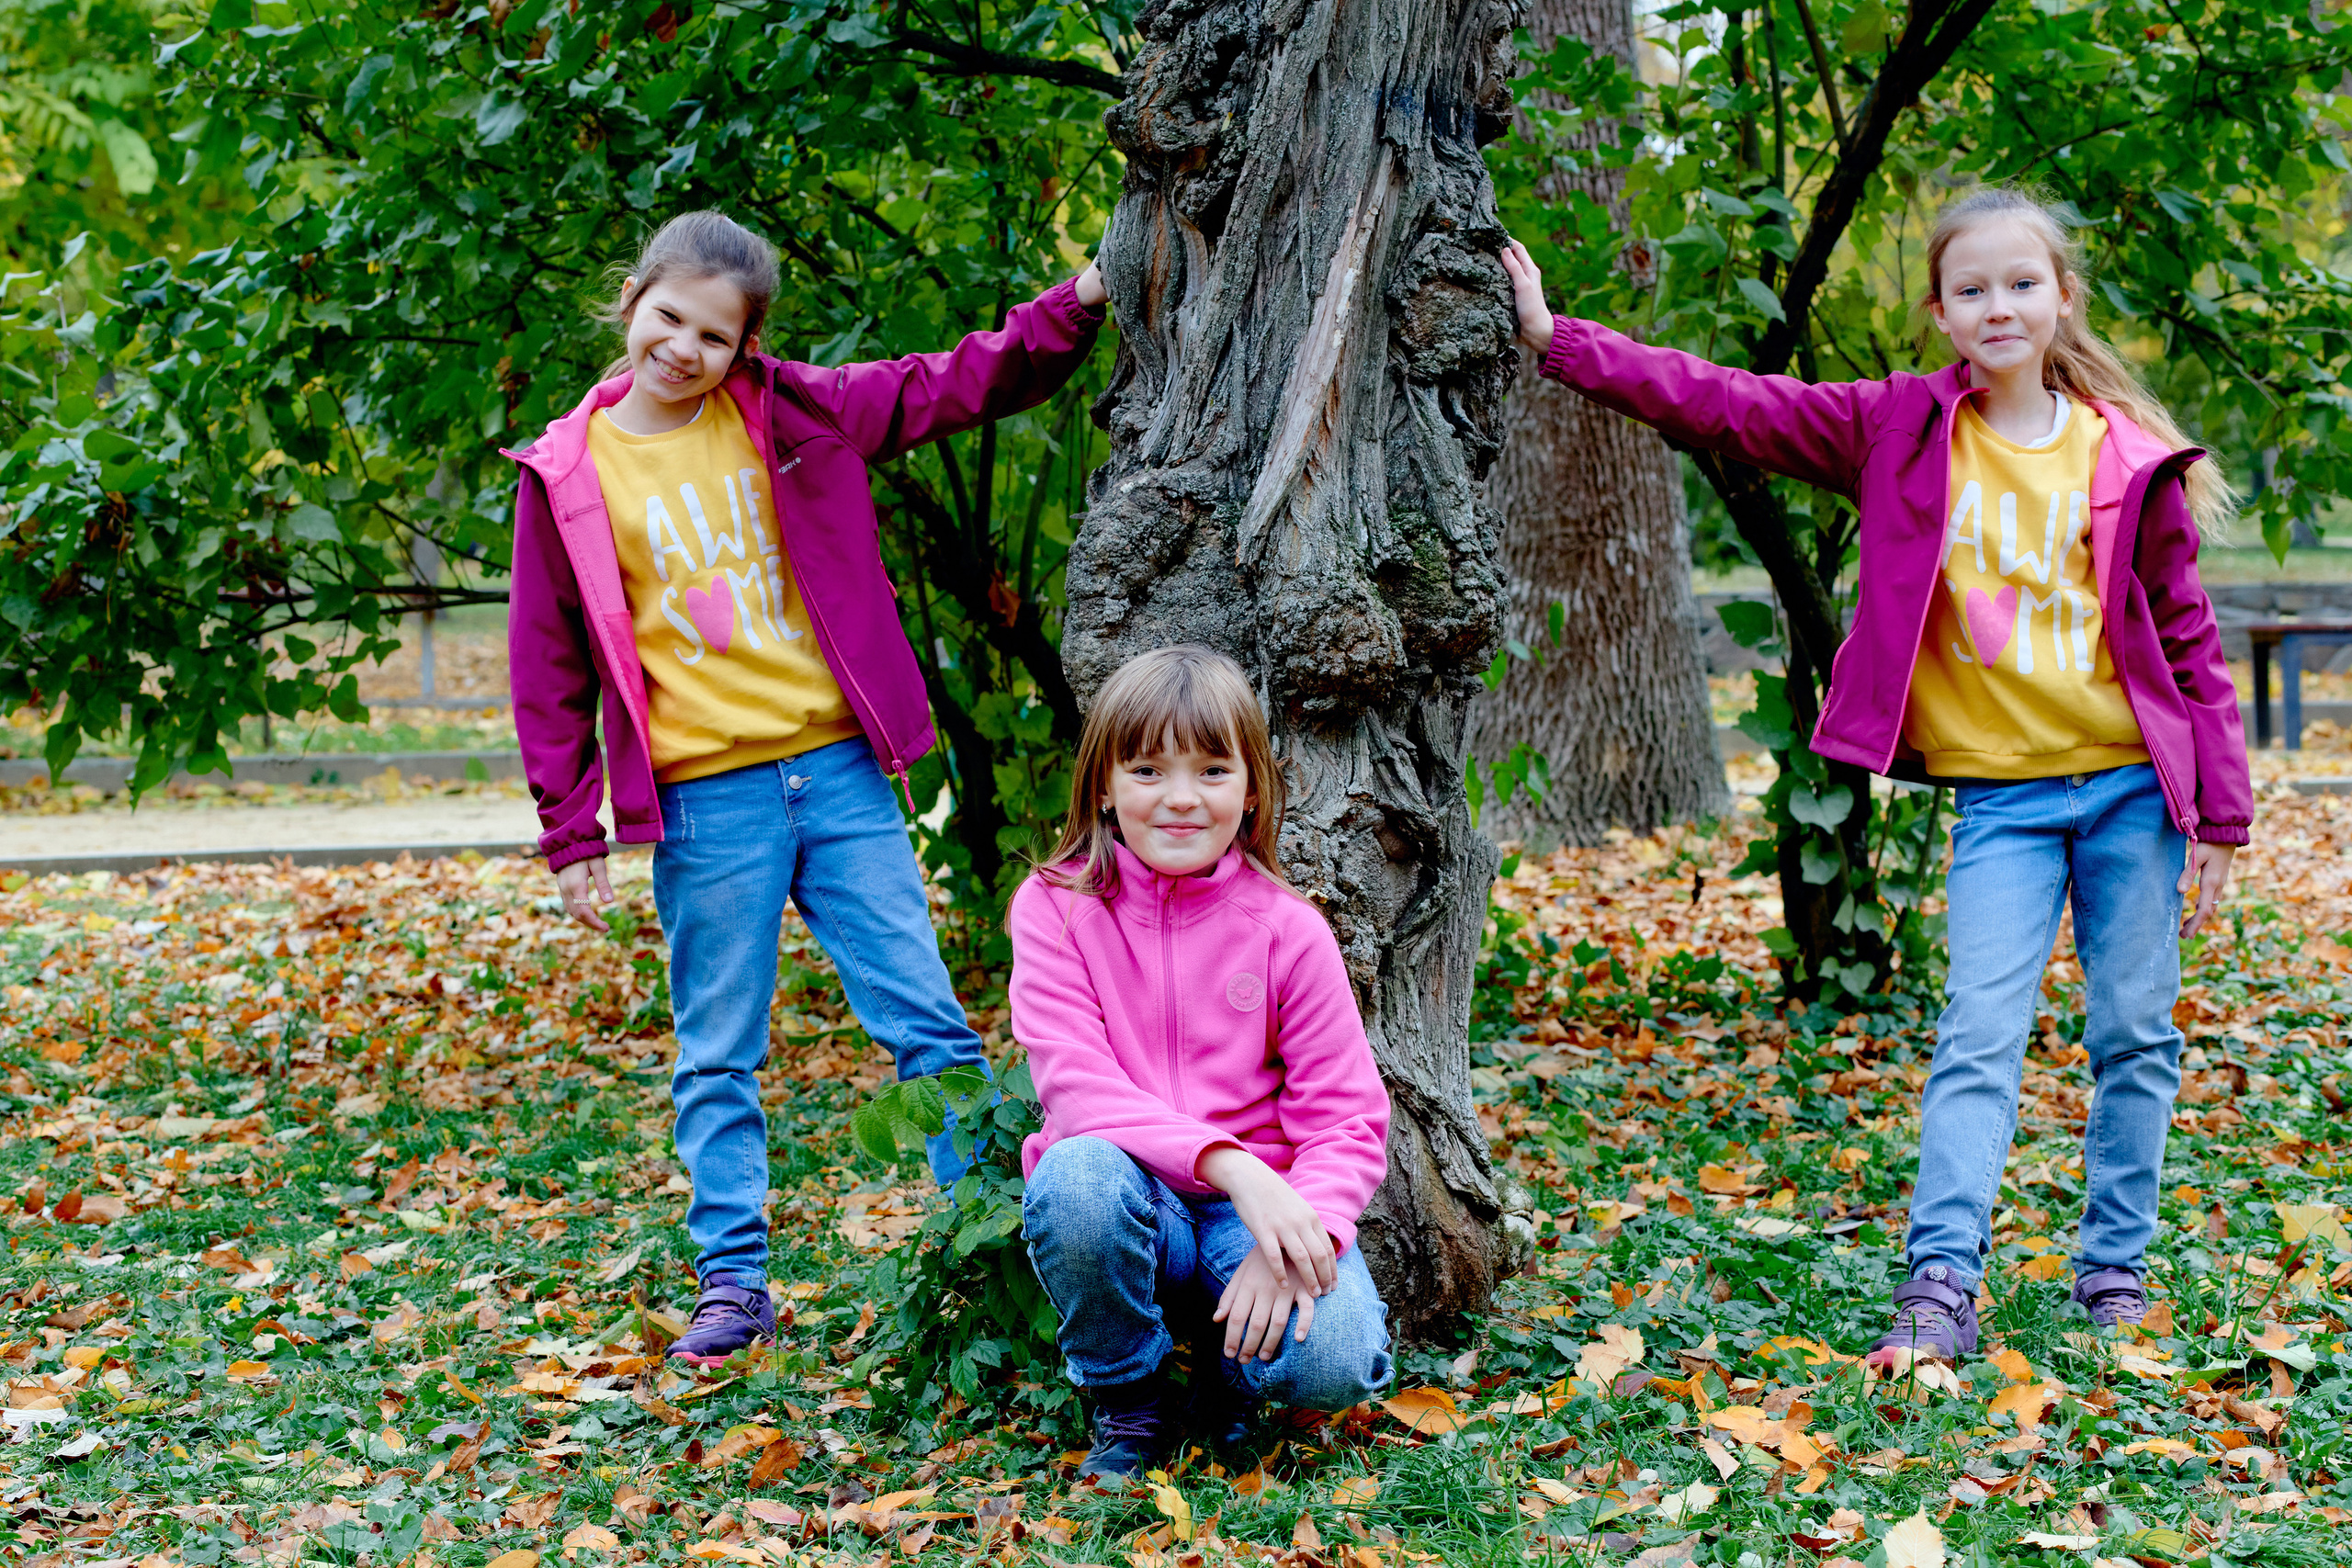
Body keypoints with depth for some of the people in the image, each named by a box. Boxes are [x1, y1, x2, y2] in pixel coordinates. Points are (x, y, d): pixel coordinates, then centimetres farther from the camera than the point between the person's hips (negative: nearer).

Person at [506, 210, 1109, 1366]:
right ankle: (733, 1281, 17)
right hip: (704, 800, -1)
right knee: (718, 1057, 7)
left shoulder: (793, 417, 3)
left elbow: (961, 385, 8)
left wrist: (1077, 307, -5)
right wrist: (571, 836, 2)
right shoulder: (567, 475, 0)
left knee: (927, 1019, 3)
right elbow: (550, 672, 4)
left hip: (837, 770, 1)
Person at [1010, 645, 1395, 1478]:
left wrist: (1290, 1247, -24)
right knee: (1077, 1178, -36)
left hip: (1258, 1202, 0)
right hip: (1134, 1202, 0)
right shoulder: (1056, 908, -5)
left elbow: (1348, 1120, -5)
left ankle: (1229, 1373, 11)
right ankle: (1129, 1400, -6)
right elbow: (1075, 1087, -15)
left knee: (1333, 1362, -29)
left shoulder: (1286, 929, -3)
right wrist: (1228, 1165, -30)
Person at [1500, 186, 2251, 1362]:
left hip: (2133, 783, 1)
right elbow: (1726, 406, -4)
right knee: (1978, 1034, -9)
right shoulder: (1901, 430, -1)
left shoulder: (2128, 456, -2)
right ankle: (1940, 1284, -11)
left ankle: (2115, 1268, 20)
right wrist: (1558, 341, -10)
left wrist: (2220, 813, 1)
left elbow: (2188, 635, 3)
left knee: (2135, 1037, 7)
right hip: (1999, 792, -1)